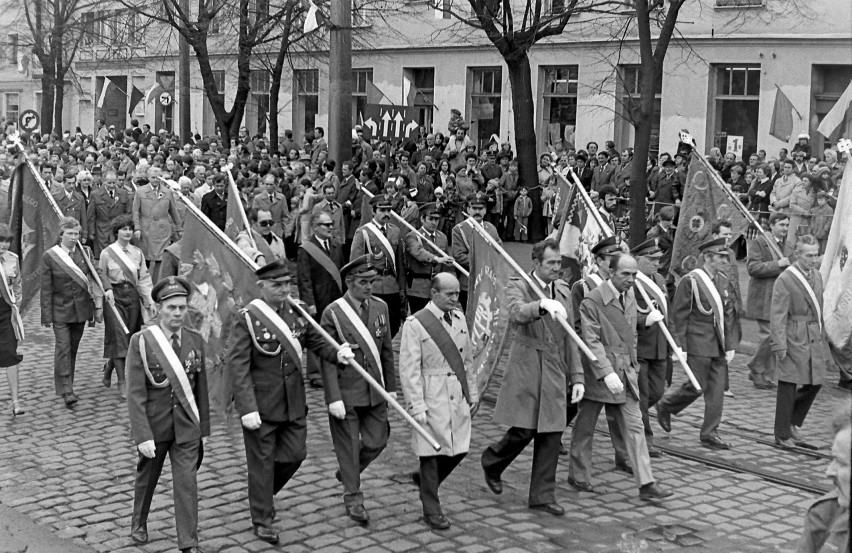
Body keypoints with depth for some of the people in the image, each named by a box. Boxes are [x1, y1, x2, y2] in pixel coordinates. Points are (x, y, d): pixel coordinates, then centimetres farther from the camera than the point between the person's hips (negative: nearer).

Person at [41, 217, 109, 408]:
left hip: (81, 308, 4)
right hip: (60, 309, -4)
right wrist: (47, 316, -9)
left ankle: (66, 384, 27)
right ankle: (66, 391, -9)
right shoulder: (49, 256, -8)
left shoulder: (85, 252, 3)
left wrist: (106, 288, -24)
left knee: (73, 348, 13)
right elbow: (46, 289, -7)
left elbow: (95, 272, -3)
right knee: (63, 348, -9)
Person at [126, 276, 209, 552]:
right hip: (154, 425, -1)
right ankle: (139, 523, 45)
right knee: (147, 477, 19)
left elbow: (201, 388, 6)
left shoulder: (196, 341, -2)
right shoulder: (141, 341, -13)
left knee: (187, 483, -5)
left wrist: (203, 427, 8)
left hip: (187, 426, 1)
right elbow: (135, 393, -15)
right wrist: (143, 435, -20)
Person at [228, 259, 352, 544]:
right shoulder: (247, 318, -14)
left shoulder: (297, 311, 2)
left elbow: (314, 341, 15)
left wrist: (336, 353, -6)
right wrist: (247, 408, -21)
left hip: (294, 403, 5)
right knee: (262, 462, 6)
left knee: (295, 454, 11)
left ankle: (262, 494, 38)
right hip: (261, 405, -5)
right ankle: (262, 520, 21)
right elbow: (237, 366, -16)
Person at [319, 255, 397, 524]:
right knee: (349, 446, 4)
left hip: (375, 391, 5)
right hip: (346, 393, -5)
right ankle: (353, 499, 19)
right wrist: (334, 398, -17)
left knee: (376, 442, 8)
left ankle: (348, 472, 36)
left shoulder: (380, 307, 4)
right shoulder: (333, 313, -12)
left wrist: (391, 387, 11)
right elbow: (328, 360, -13)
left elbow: (387, 351, 11)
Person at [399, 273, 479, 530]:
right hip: (432, 397, -6)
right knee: (432, 452, 3)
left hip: (458, 396, 6)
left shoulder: (459, 318, 8)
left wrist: (473, 393, 16)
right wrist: (417, 406, -16)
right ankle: (432, 510, 18)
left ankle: (426, 480, 36)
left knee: (459, 450, 9)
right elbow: (409, 369, -13)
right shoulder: (416, 323, -11)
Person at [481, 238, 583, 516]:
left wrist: (577, 377, 11)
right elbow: (517, 313, -27)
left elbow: (569, 339, 15)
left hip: (555, 374, 5)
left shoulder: (564, 291, 13)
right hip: (526, 372, -5)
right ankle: (491, 462, 24)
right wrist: (543, 304, -46)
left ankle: (542, 495, 14)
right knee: (523, 431, -5)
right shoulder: (518, 287, -4)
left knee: (551, 436, 4)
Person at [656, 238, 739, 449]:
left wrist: (730, 345, 7)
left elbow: (729, 316, 13)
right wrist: (680, 347, -13)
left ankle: (710, 433, 12)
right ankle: (665, 406, 22)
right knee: (696, 387, -3)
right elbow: (678, 316, -11)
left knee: (717, 389, 5)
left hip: (718, 345, 7)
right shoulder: (690, 281, -11)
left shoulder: (724, 282, 10)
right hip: (698, 344, -6)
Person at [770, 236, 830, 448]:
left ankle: (793, 422, 30)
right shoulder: (785, 279, -13)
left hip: (815, 338, 7)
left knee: (815, 382, 10)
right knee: (788, 386, 0)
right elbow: (777, 315, -15)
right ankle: (783, 434, 10)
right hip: (794, 339, -7)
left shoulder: (817, 276, 11)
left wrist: (823, 338, 18)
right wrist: (779, 345, -20)